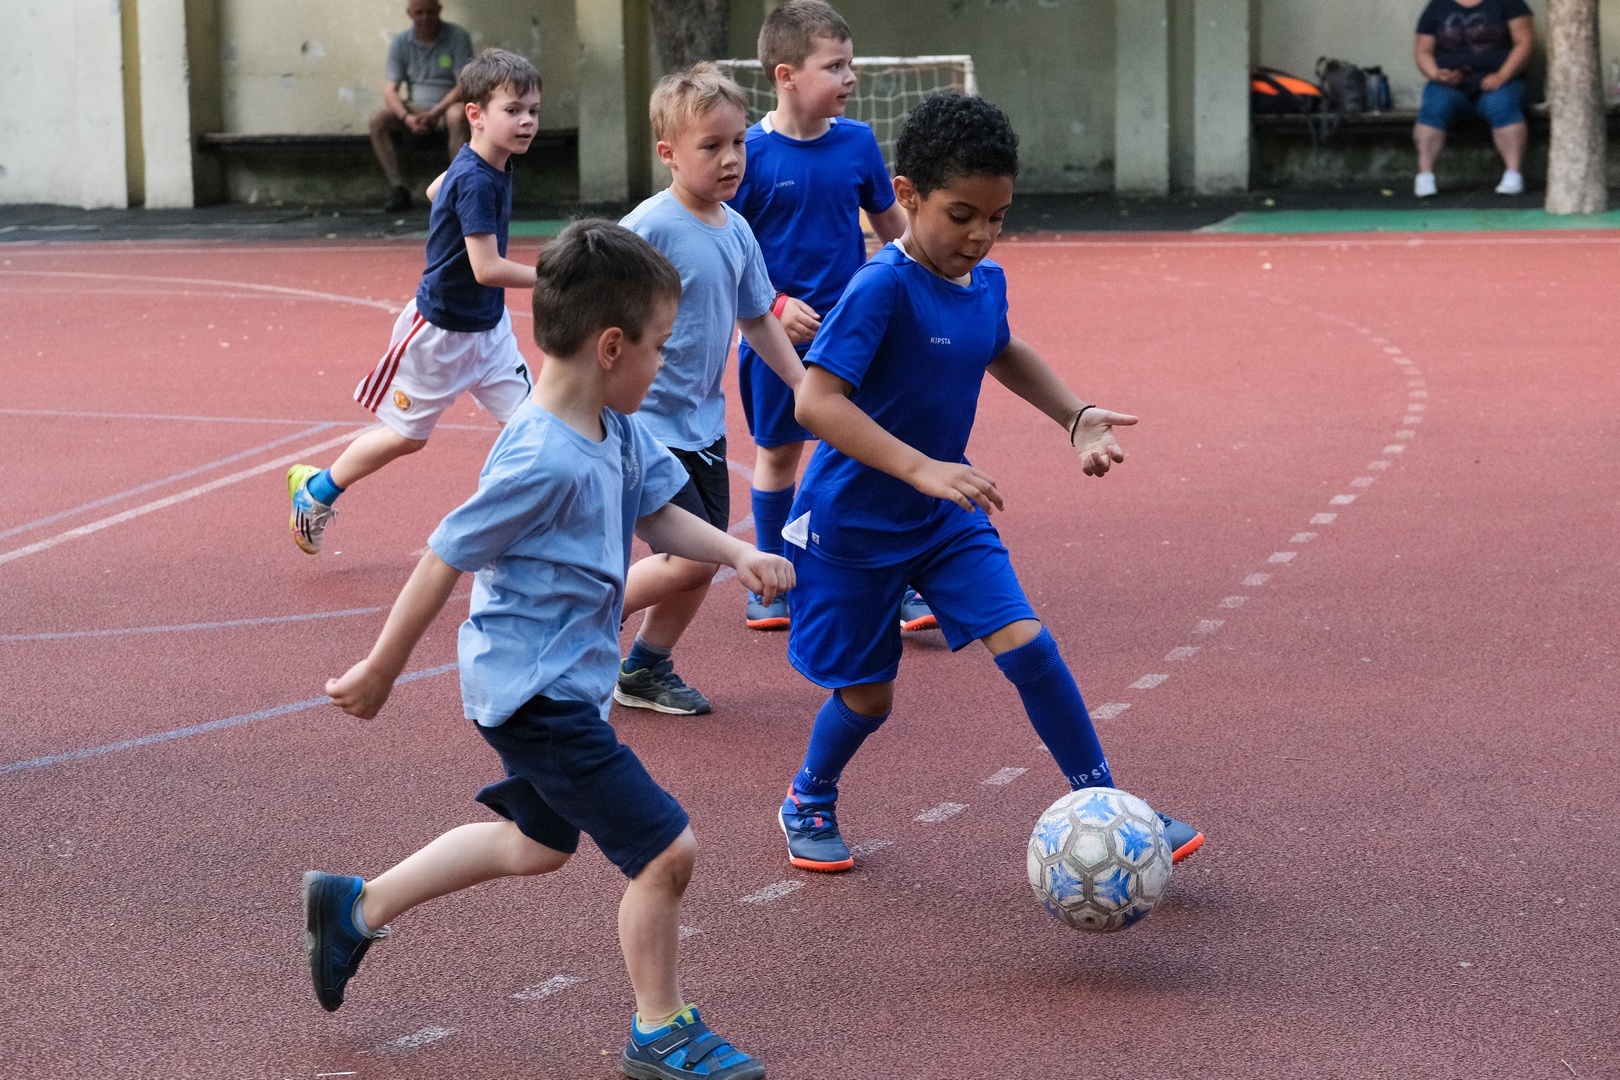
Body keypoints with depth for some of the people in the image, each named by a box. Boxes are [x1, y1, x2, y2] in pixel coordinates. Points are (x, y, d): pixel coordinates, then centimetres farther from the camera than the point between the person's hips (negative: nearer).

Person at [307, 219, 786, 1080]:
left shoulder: (617, 431, -1)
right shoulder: (543, 462, -28)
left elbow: (661, 515, 11)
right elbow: (445, 561, -21)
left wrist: (737, 555, -8)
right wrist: (380, 674, -12)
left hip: (552, 683, 11)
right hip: (535, 693, -10)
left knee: (541, 842, 28)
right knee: (665, 849, -6)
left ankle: (356, 908, 39)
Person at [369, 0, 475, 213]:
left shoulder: (457, 37, -6)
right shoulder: (401, 42, 3)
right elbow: (389, 89, -2)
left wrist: (435, 113, -24)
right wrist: (406, 117, -22)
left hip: (447, 107, -3)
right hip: (414, 109, 3)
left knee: (458, 117, -37)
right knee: (378, 120, -21)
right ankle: (397, 188, -21)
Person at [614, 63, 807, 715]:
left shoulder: (737, 232, 4)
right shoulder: (648, 228, -19)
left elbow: (757, 320, 17)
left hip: (703, 425, 8)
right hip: (646, 424, -8)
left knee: (702, 559, 10)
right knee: (690, 559, -11)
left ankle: (646, 670, 29)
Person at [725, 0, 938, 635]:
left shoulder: (857, 142, -2)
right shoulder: (753, 152, -12)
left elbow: (890, 222, 11)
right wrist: (775, 305, -16)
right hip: (778, 333, -2)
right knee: (777, 452, 12)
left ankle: (897, 585, 3)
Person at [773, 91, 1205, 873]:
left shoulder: (986, 282, -1)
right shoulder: (882, 287, -24)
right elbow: (816, 401, -34)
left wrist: (1076, 416, 10)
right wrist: (921, 469, -41)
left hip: (945, 519, 5)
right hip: (852, 523, -5)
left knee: (1028, 646, -9)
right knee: (867, 694, 7)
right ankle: (808, 804, 37)